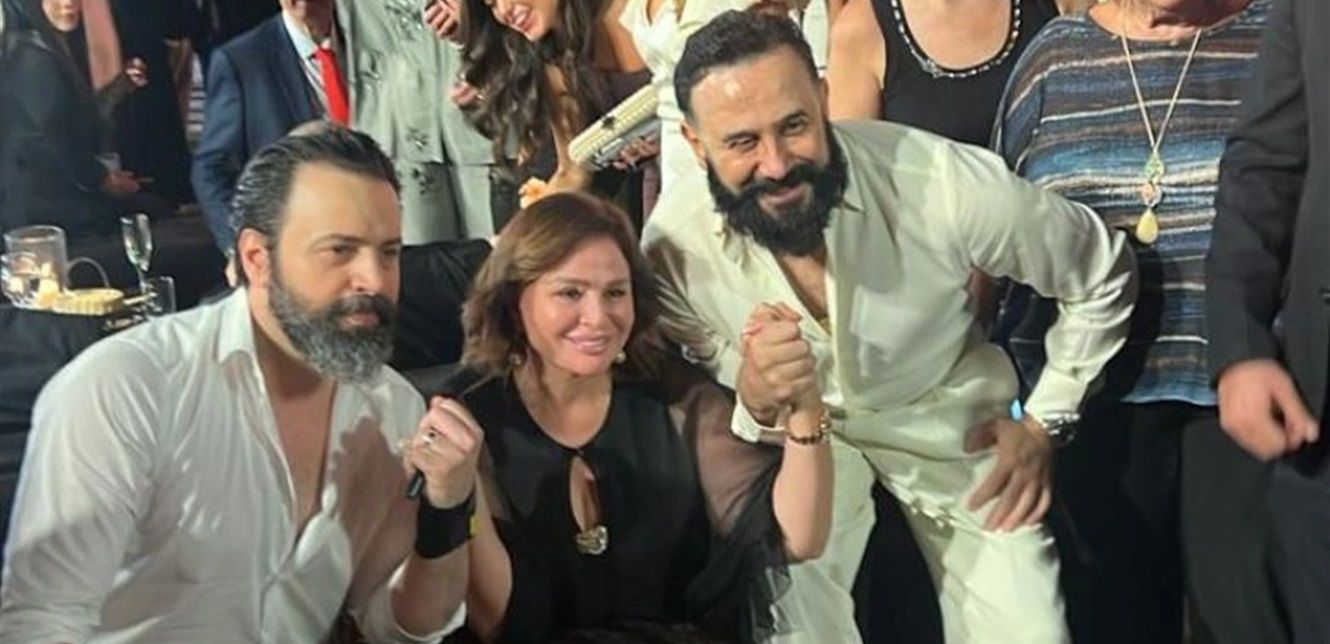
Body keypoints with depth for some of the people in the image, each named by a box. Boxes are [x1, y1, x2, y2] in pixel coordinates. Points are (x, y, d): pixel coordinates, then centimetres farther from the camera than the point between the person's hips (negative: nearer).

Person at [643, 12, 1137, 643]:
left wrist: (1044, 420, -9)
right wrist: (753, 403, -32)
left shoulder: (943, 183, -30)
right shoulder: (673, 242, -25)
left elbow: (1101, 275, -11)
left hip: (948, 417, 0)